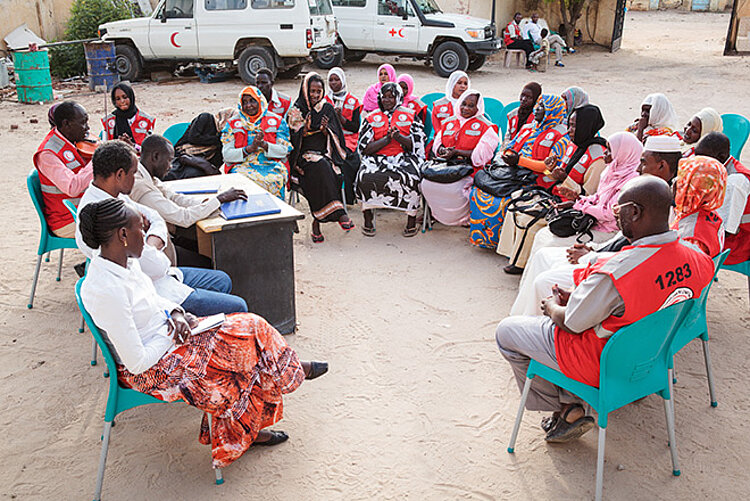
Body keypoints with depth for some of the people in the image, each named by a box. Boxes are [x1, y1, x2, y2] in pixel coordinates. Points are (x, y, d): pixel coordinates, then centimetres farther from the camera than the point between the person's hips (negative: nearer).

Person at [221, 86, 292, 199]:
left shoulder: (276, 121, 11)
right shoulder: (233, 123, 12)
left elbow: (284, 150, 3)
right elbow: (227, 155, 2)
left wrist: (263, 144, -14)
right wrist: (250, 148, -13)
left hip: (271, 165, 0)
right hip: (242, 166, 0)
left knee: (273, 181, -33)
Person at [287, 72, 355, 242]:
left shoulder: (327, 108, 12)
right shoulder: (296, 110, 6)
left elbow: (333, 138, 9)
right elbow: (294, 140, 1)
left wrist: (325, 129, -13)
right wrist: (305, 128, -17)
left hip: (325, 153, 2)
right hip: (304, 155, -2)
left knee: (323, 169, -33)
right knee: (320, 167, -35)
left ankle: (317, 220, -31)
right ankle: (338, 213, -37)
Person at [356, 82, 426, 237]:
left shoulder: (410, 117, 13)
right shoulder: (372, 118, 15)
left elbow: (417, 144, 2)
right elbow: (365, 148, 4)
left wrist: (399, 137, -16)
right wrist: (386, 139, -10)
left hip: (403, 157, -1)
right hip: (377, 159, 1)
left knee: (411, 177, -34)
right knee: (366, 176, -31)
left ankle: (412, 220, -19)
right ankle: (368, 220, -15)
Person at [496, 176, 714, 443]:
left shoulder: (614, 271, -36)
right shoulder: (696, 257, -12)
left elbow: (571, 324, -21)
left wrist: (553, 307, 2)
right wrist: (576, 297, 3)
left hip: (601, 363, -7)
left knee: (506, 331, 9)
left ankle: (566, 411, 17)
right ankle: (569, 401, 25)